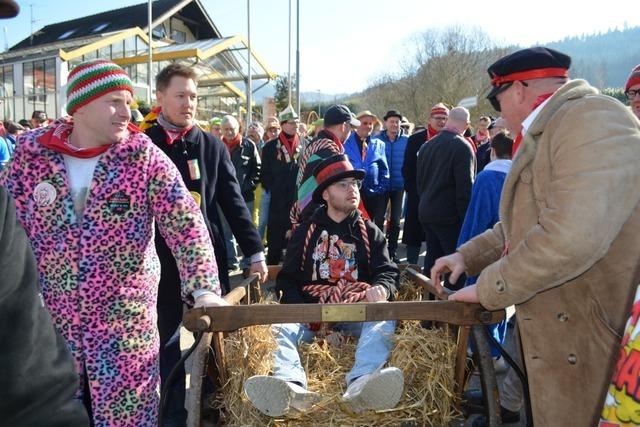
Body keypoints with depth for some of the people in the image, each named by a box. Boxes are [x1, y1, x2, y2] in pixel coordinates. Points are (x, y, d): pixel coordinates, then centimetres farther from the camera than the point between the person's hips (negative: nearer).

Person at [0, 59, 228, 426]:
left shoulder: (144, 155, -8)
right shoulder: (30, 152, -2)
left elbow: (186, 224, -13)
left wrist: (204, 289, -25)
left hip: (125, 318, -2)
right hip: (47, 317, 3)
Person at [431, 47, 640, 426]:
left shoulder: (591, 120, -20)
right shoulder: (544, 134, 16)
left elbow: (573, 237, -32)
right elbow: (523, 223, 24)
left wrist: (489, 288, -19)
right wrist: (467, 256, 10)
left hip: (591, 338, -9)